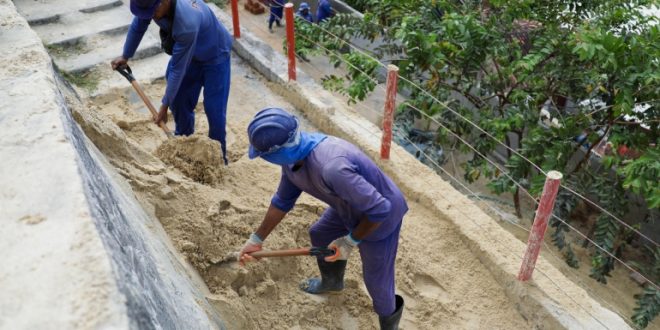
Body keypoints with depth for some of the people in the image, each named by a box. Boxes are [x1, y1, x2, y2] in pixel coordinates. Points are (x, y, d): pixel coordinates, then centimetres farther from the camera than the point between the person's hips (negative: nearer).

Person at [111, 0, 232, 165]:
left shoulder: (187, 24, -43)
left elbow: (178, 70, -33)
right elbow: (138, 26, 0)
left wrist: (165, 105, -23)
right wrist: (125, 56, 11)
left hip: (215, 55, -7)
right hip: (187, 52, 7)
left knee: (214, 110, -9)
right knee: (178, 100, 12)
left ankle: (219, 155, 11)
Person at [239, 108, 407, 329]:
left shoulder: (332, 167, -44)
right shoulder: (292, 156, -14)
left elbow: (379, 209, -35)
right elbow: (283, 200, 4)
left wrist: (351, 241, -21)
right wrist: (257, 239, 7)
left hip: (380, 216, -8)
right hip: (349, 205, 9)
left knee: (376, 279, 5)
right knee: (319, 235, 26)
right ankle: (332, 281, 55)